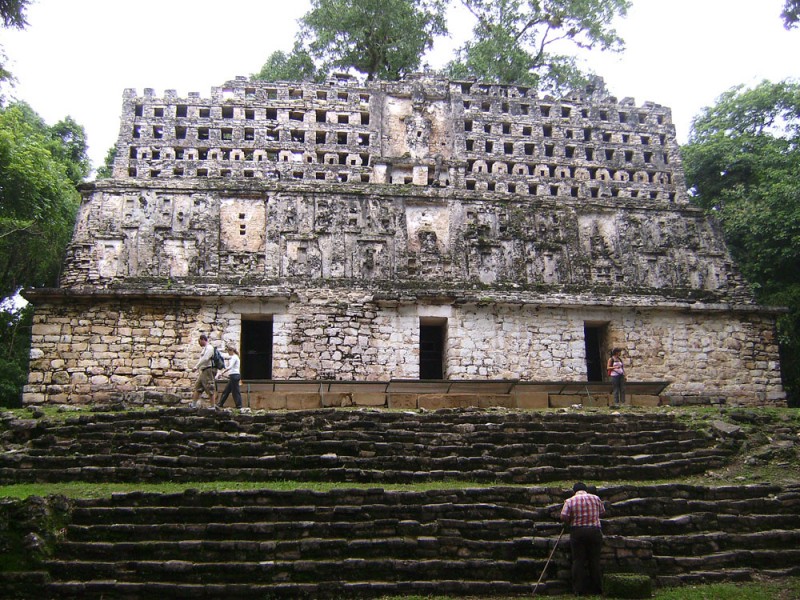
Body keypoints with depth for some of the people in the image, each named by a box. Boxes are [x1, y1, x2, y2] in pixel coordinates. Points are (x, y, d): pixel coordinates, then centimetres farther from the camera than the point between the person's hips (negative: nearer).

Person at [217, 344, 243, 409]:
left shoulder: (234, 357, -11)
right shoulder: (235, 357, 20)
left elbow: (230, 367, -24)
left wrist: (222, 373, -30)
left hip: (234, 375, -10)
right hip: (234, 375, 10)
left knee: (235, 391, -7)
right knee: (226, 390, 12)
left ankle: (239, 405, -4)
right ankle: (220, 404, 17)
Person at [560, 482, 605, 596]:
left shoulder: (570, 501, -3)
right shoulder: (596, 498, 4)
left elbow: (564, 517, -10)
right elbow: (602, 512, 14)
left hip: (577, 532, -2)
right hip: (594, 532, 2)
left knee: (578, 561, 3)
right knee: (595, 560, 9)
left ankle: (579, 590, 3)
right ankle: (597, 589, 12)